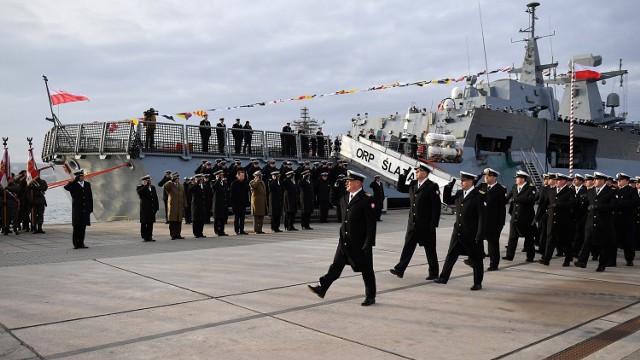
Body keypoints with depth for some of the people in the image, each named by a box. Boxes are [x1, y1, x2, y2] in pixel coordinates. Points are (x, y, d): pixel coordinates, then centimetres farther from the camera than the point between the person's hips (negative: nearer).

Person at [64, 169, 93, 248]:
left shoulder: (87, 184, 12)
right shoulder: (73, 185, 0)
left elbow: (90, 197, 13)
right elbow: (66, 187, -23)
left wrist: (91, 208, 9)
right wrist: (75, 180, -20)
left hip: (85, 210, 4)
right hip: (77, 210, -4)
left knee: (83, 227, 6)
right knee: (77, 227, 0)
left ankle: (81, 243, 14)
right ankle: (76, 243, 7)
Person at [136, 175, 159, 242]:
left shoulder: (153, 187, 15)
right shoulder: (139, 187, -1)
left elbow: (155, 197, 15)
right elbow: (140, 193, -24)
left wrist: (156, 207, 8)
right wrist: (146, 185, -16)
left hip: (152, 208, 5)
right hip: (145, 208, -5)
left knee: (150, 223, 7)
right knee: (144, 223, -1)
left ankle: (149, 236, 13)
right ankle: (144, 237, 4)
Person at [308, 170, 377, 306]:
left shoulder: (367, 200, -15)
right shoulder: (346, 197, 9)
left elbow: (371, 224, -17)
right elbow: (334, 201, 29)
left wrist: (368, 244, -20)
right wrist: (334, 186, 13)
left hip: (360, 243, -6)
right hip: (344, 241, 7)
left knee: (366, 271, 8)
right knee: (336, 266, 8)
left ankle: (370, 297, 21)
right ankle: (322, 289, 11)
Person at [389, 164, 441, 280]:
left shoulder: (432, 186, -11)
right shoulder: (413, 184, 9)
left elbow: (436, 207, -14)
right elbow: (400, 188, 23)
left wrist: (433, 224, -17)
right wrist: (404, 175, 8)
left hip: (426, 224, -6)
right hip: (413, 223, 6)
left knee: (430, 249, 7)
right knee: (408, 246, 4)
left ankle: (433, 272, 20)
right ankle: (400, 269, 4)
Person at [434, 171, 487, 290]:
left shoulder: (479, 195, -13)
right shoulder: (459, 193, 8)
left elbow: (483, 216, -16)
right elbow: (447, 200, 22)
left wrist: (480, 235, -19)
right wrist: (448, 188, 4)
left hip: (472, 234, -6)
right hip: (458, 232, 6)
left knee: (476, 259, 7)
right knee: (451, 255, 9)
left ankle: (477, 283, 19)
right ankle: (443, 277, 17)